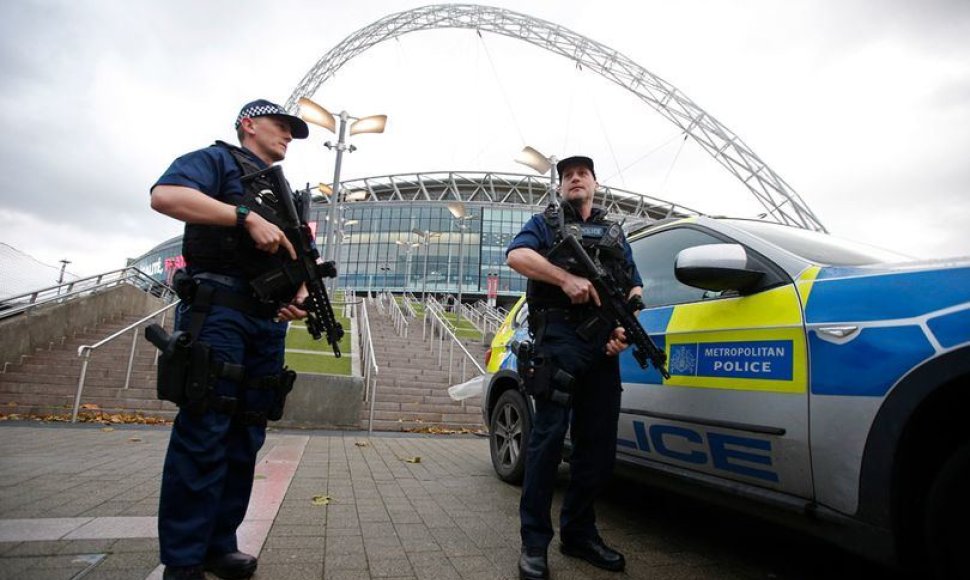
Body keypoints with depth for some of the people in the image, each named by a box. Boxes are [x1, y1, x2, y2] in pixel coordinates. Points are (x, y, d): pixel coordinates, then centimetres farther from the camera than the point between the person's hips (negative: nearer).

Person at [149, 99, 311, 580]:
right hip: (218, 310, -7)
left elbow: (297, 259, 24)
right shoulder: (218, 159, 7)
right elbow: (165, 195, -13)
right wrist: (247, 217, -20)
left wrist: (300, 297, 3)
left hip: (268, 322, 7)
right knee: (203, 435, -7)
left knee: (246, 437, 8)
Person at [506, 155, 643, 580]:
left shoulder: (615, 233, 25)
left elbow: (635, 287, 19)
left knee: (599, 445, 7)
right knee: (548, 437, -7)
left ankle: (579, 533, 22)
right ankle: (534, 543, 4)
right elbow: (516, 256, -7)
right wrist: (567, 278, -18)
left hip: (603, 344, 5)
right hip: (559, 337, -4)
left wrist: (625, 326, 0)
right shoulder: (545, 223, 13)